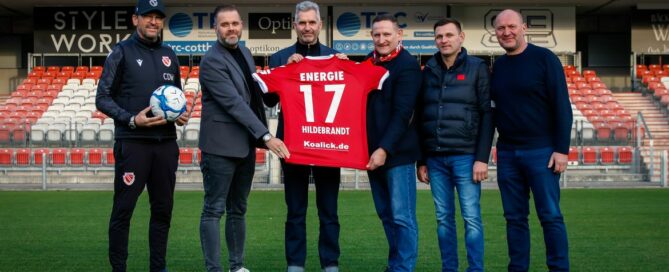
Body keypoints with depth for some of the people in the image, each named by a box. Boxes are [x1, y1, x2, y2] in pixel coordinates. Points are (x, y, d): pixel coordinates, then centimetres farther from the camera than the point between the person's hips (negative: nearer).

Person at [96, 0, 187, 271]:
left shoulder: (169, 55, 15)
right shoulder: (122, 52, 0)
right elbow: (103, 98, -2)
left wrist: (181, 114, 3)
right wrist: (132, 119, -16)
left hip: (166, 143, 5)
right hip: (132, 143, -5)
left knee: (163, 208, 9)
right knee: (123, 209, -2)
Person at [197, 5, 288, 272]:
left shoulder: (245, 53, 12)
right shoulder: (211, 61, -14)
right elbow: (234, 103, -21)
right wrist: (266, 136, -23)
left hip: (245, 145, 8)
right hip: (221, 146, -8)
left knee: (238, 210, 14)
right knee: (214, 210, -1)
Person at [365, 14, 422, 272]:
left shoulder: (407, 65, -9)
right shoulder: (369, 62, 12)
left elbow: (402, 114, -15)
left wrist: (385, 149, -20)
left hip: (397, 152, -7)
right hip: (373, 151, 7)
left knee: (402, 217, -3)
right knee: (386, 214, 12)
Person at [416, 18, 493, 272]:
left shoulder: (477, 68, 0)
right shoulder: (428, 72, 12)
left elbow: (487, 115, -4)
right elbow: (420, 118, 14)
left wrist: (482, 158, -11)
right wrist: (421, 160, 10)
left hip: (465, 156, -4)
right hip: (435, 158, 4)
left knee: (472, 218, -2)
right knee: (444, 218, 8)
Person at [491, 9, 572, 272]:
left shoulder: (544, 58, -5)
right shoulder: (497, 66, 11)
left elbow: (561, 106, -9)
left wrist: (561, 149, -14)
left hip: (541, 151, -5)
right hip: (507, 152, 5)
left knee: (550, 216, -3)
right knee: (515, 217, 8)